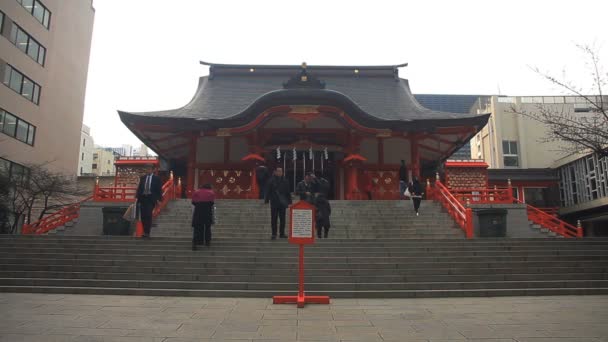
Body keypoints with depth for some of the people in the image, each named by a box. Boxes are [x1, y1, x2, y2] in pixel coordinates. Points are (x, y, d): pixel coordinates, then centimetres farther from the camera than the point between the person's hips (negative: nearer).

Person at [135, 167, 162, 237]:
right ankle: (145, 231, 11)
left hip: (151, 198, -4)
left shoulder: (156, 178, 3)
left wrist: (159, 199, -5)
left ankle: (147, 232, -10)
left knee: (148, 215, -11)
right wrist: (137, 197, 4)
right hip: (142, 197, 4)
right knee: (143, 215, 2)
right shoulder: (142, 178, 13)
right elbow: (139, 188, 14)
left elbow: (159, 189, 2)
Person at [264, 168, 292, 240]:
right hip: (274, 203, -3)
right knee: (274, 219, 3)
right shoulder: (271, 181, -3)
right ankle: (274, 234, 9)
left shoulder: (285, 181, 7)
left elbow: (288, 192, 11)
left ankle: (282, 234, 15)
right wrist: (266, 200, -10)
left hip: (283, 203, 3)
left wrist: (289, 202, 8)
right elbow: (267, 191, -3)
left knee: (282, 219, 7)